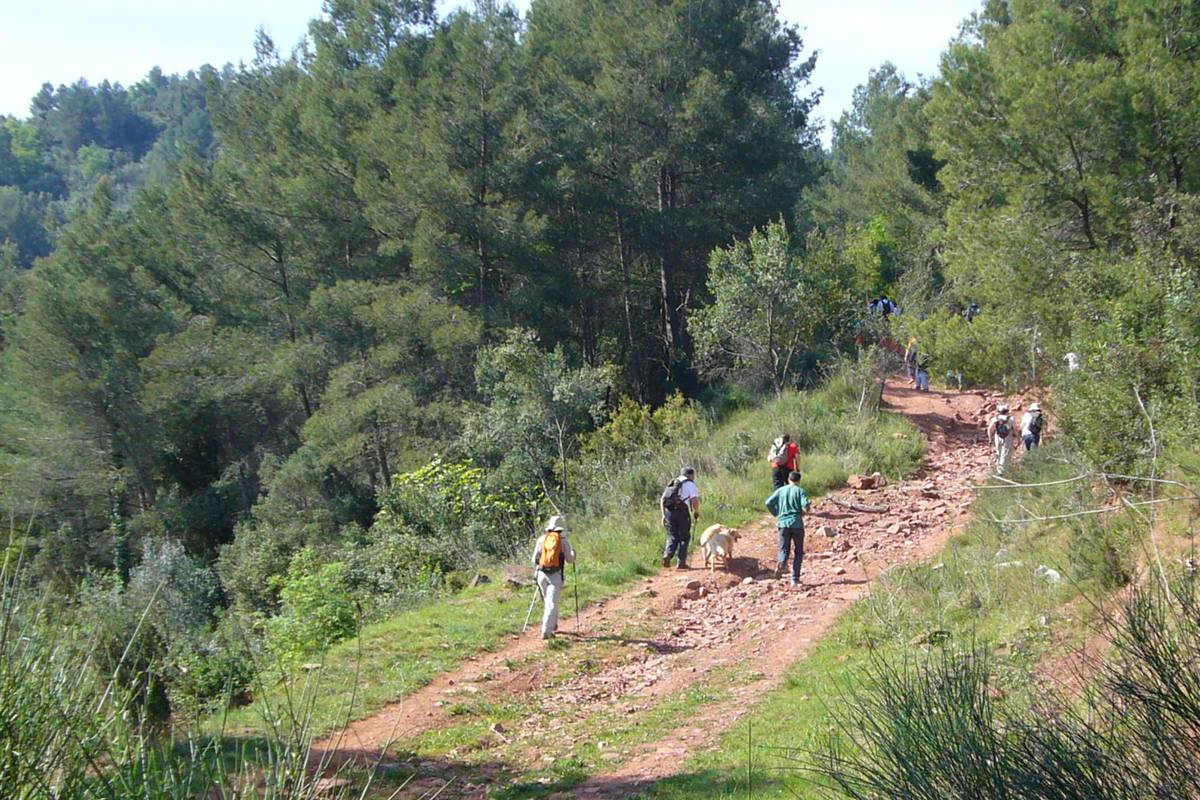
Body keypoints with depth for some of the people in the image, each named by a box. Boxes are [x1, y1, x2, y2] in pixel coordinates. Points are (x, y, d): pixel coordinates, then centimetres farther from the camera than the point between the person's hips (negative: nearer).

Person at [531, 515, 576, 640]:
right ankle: (546, 632, -12)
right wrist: (573, 552, 20)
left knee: (547, 601, 21)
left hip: (542, 574, 3)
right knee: (552, 603, -3)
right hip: (556, 575, -3)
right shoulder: (563, 540, -3)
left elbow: (535, 558, 7)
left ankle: (552, 625, 35)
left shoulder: (542, 539, 4)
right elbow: (570, 559, -2)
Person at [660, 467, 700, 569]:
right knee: (684, 537, 8)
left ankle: (667, 555, -11)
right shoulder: (690, 484, 3)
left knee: (672, 537, 13)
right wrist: (696, 512, 7)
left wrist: (664, 515, 17)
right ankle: (681, 562, 7)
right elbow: (695, 500, -9)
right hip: (682, 511, -4)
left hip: (669, 511, 4)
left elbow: (662, 500, 16)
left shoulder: (672, 484, 20)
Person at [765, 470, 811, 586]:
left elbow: (769, 503, 1)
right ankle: (795, 579, 8)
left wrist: (776, 514, 15)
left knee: (784, 550, 6)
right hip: (797, 523, -2)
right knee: (798, 552, 11)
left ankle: (781, 564, -29)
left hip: (783, 523, 2)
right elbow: (806, 505, -14)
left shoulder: (780, 490, 10)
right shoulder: (800, 491, 2)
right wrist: (802, 513, 7)